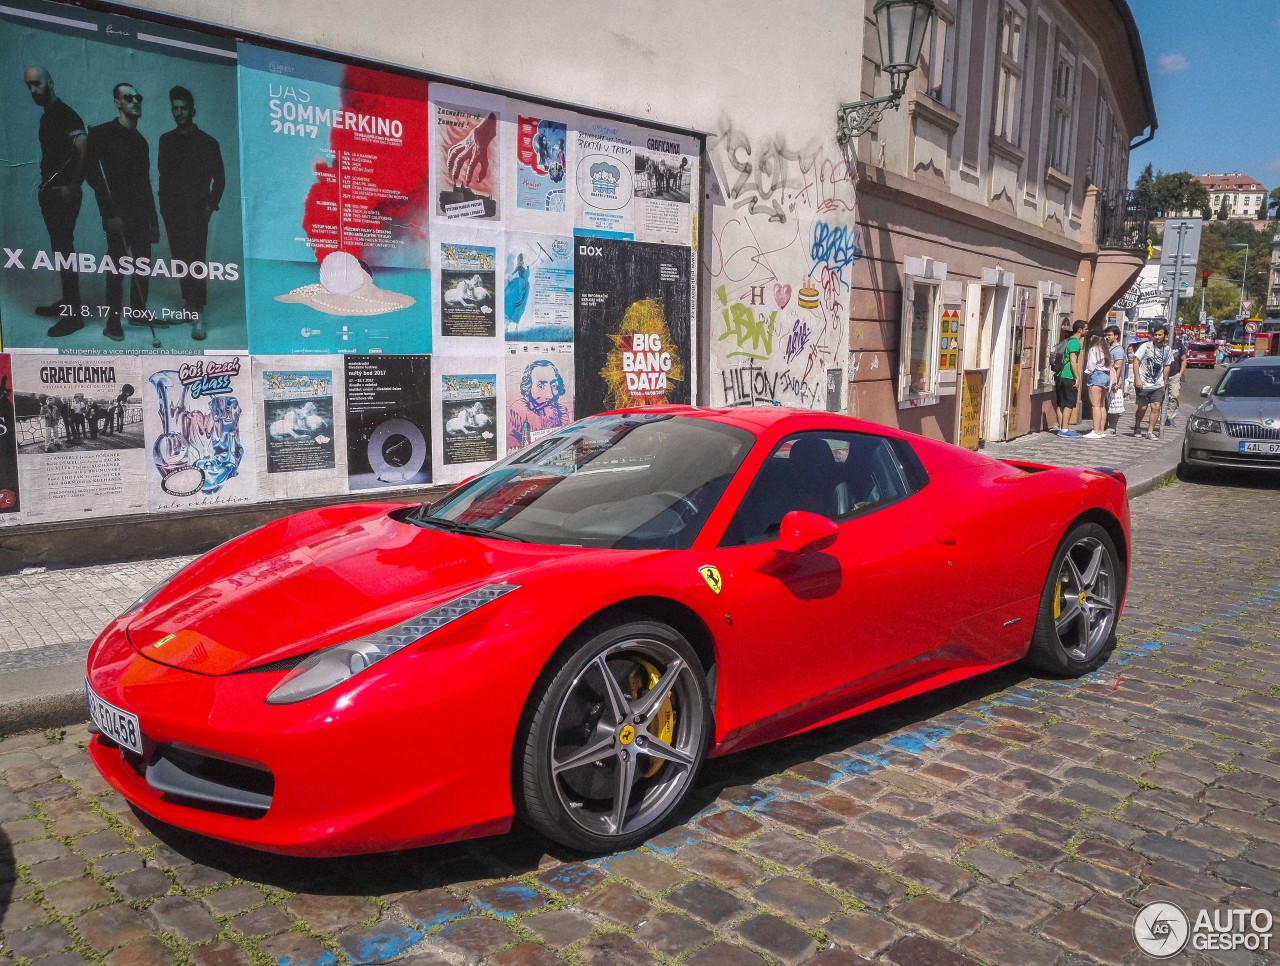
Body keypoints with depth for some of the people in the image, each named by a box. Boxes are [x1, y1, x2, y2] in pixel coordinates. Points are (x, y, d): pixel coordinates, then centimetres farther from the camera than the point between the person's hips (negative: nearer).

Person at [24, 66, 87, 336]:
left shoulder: (66, 115, -12)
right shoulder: (46, 117, 16)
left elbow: (84, 152, -23)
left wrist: (72, 188, -20)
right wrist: (46, 186, 10)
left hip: (64, 194, -9)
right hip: (50, 192, 9)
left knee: (64, 250, -9)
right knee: (60, 249, 14)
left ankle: (74, 314, -7)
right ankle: (67, 302, 22)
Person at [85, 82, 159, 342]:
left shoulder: (141, 141, 17)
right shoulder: (101, 133, -2)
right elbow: (92, 173, -9)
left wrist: (154, 220, 14)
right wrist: (110, 212, -16)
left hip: (141, 214, 6)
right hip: (119, 214, -6)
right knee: (117, 267, -5)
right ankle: (113, 321, 0)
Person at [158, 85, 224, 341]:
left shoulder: (207, 142, 2)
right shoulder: (166, 140, 13)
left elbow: (219, 178, 3)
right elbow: (163, 174, 15)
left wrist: (211, 205, -6)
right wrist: (163, 203, 6)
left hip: (196, 211, -4)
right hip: (172, 210, 4)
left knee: (195, 260, -12)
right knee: (180, 259, 7)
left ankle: (198, 314, -15)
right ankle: (188, 302, 23)